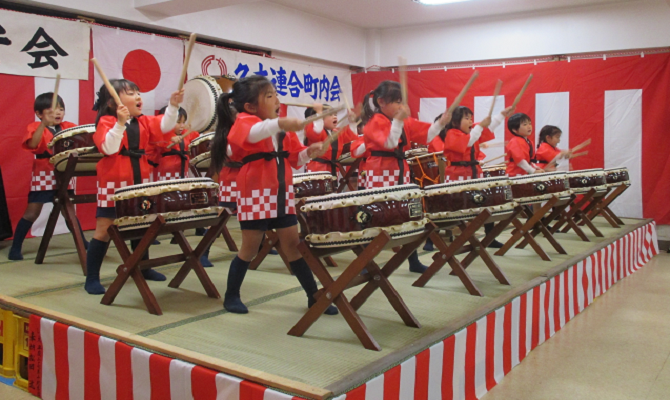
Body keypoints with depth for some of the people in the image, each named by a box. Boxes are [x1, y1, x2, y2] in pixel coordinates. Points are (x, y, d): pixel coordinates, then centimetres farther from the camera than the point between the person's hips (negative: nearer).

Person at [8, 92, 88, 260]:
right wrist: (44, 124, -30)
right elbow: (32, 144, -23)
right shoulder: (35, 127, -4)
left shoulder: (68, 127, 8)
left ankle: (83, 243, 23)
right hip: (43, 177, -4)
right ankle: (15, 248, 10)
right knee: (32, 213, -1)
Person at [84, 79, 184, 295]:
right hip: (113, 184, -6)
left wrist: (173, 106, -17)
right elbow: (109, 148, -25)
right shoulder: (106, 122, -11)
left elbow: (165, 125, -4)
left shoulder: (144, 122, 8)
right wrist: (120, 122, -33)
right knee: (104, 230, -2)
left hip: (139, 182, 7)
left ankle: (143, 268, 35)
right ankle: (92, 278, 8)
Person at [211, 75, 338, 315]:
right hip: (256, 196, -6)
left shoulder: (283, 130, 11)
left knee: (293, 245, 9)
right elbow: (253, 133, -36)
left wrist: (309, 152, -5)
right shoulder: (244, 121, -10)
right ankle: (231, 296, 22)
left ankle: (314, 297, 15)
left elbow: (294, 159, 16)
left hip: (282, 195, 6)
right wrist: (279, 124, -52)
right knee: (250, 248, 4)